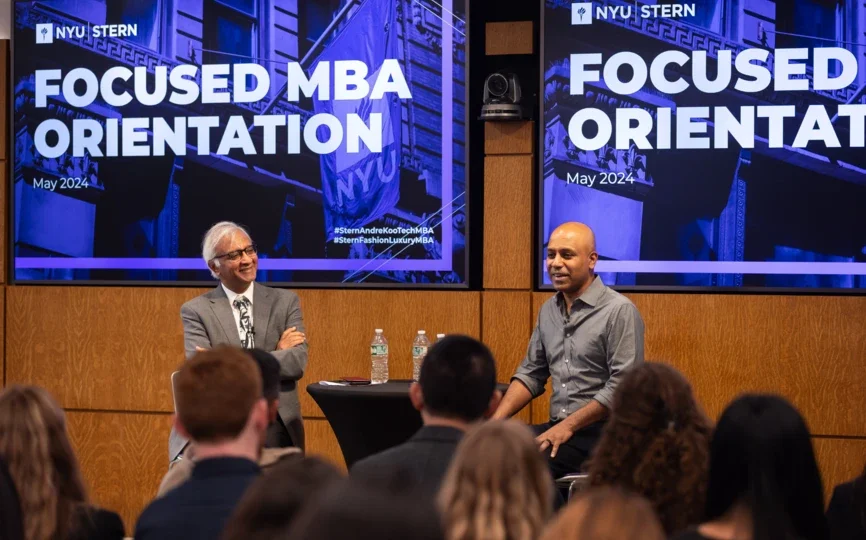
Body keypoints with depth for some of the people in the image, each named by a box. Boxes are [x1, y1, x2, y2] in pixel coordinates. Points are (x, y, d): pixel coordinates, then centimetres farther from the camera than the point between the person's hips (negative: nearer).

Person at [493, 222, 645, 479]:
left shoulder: (619, 311, -9)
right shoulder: (549, 310, 14)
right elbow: (531, 374, 19)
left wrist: (568, 426, -16)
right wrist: (497, 419, 3)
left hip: (602, 431, -7)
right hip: (558, 428, 7)